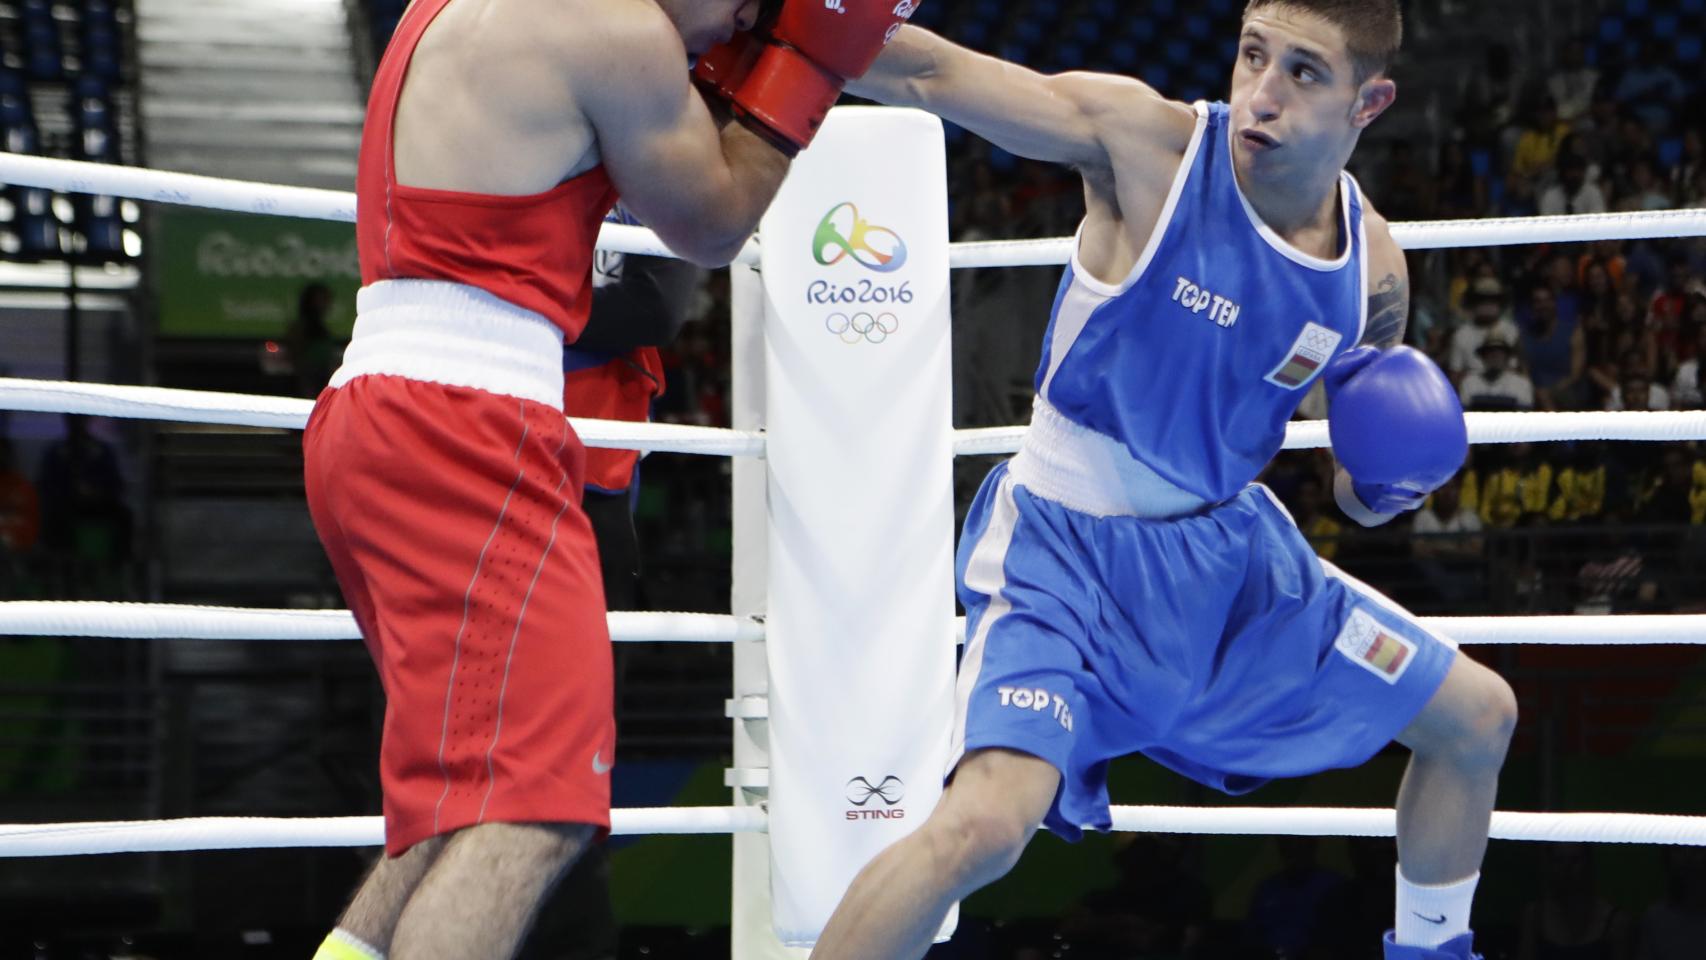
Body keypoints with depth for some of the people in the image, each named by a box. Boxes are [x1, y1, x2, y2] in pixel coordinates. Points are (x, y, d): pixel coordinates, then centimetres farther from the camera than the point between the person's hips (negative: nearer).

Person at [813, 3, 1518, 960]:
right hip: (1070, 553, -6)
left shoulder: (1375, 267, -3)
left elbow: (1360, 498, 12)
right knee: (982, 826, -30)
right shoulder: (1146, 143, -19)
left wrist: (1385, 483, -10)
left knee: (1479, 716, 16)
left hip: (1232, 548, 6)